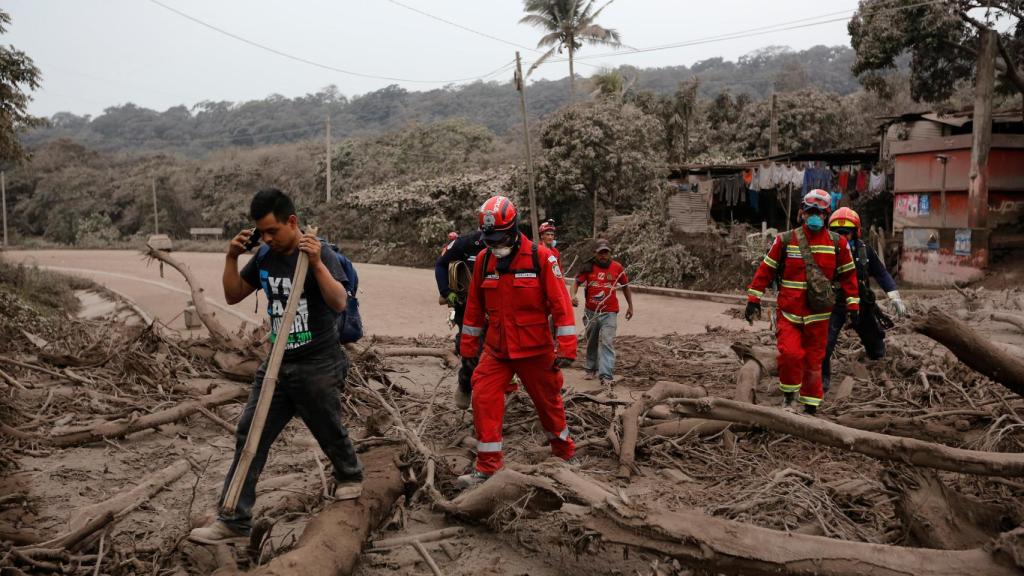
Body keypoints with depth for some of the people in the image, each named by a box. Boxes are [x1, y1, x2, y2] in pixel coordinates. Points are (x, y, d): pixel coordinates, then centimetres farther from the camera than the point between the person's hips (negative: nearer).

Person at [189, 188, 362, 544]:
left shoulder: (319, 253, -13)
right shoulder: (264, 259, 5)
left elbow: (338, 303, -24)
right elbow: (233, 296, 12)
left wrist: (316, 262, -35)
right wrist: (232, 257, -2)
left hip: (317, 366, -5)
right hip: (276, 364, 6)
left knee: (329, 432, 13)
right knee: (250, 436, 0)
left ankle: (350, 476, 44)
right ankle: (234, 521, 5)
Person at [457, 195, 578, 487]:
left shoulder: (541, 257, -13)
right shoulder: (483, 260, 0)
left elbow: (560, 303, -13)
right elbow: (474, 306, 9)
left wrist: (566, 348, -15)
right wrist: (469, 345, 13)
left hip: (535, 350, -3)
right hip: (496, 350, 3)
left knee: (548, 402, 12)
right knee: (484, 398, -10)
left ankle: (564, 452, 36)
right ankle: (488, 465, 2)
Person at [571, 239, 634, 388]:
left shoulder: (617, 268, -2)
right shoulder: (588, 267, -4)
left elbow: (625, 286, 10)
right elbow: (577, 282, -4)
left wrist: (630, 306, 13)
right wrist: (573, 296, -24)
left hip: (609, 313, -2)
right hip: (591, 312, 2)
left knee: (607, 343, -13)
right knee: (592, 342, 16)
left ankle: (606, 375, -17)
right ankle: (591, 369, 35)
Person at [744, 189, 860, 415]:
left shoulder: (837, 243, 2)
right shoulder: (786, 240, -1)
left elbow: (848, 275, 9)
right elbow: (766, 269, 2)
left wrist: (853, 306, 7)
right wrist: (754, 299, -1)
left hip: (818, 315, 1)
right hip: (789, 313, -1)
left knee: (814, 362, 7)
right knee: (790, 353, -17)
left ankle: (810, 408, 22)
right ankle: (789, 397, 7)